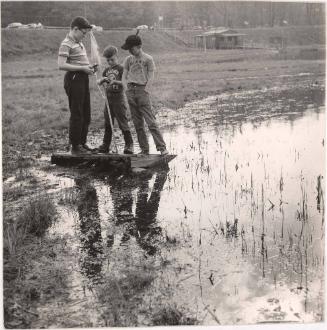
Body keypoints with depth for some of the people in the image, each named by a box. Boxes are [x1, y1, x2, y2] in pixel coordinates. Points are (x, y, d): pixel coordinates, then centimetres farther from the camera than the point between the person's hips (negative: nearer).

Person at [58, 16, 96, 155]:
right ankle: (75, 147, 5)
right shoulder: (66, 44, -13)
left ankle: (82, 143, 28)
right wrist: (83, 68, -21)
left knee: (86, 114, 16)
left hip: (83, 79, 10)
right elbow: (61, 65, -22)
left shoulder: (79, 43, 16)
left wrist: (89, 68, 8)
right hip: (74, 79, -10)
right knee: (77, 115, -4)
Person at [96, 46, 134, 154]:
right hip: (108, 98, 6)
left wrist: (115, 82, -25)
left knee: (123, 122, -5)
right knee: (107, 123, 10)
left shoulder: (121, 69, -4)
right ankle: (105, 145, 18)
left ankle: (129, 144, 2)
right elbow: (99, 82, 12)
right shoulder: (106, 70, 14)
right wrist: (103, 79, -9)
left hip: (119, 97, -6)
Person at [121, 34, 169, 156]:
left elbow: (150, 78, -4)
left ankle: (162, 147, -9)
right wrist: (127, 89, -1)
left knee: (151, 122, -11)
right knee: (138, 124, 5)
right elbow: (124, 77, 14)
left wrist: (145, 92, -12)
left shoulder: (148, 59, 0)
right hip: (131, 92, 5)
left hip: (142, 91, -5)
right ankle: (144, 149, 11)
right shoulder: (128, 60, 13)